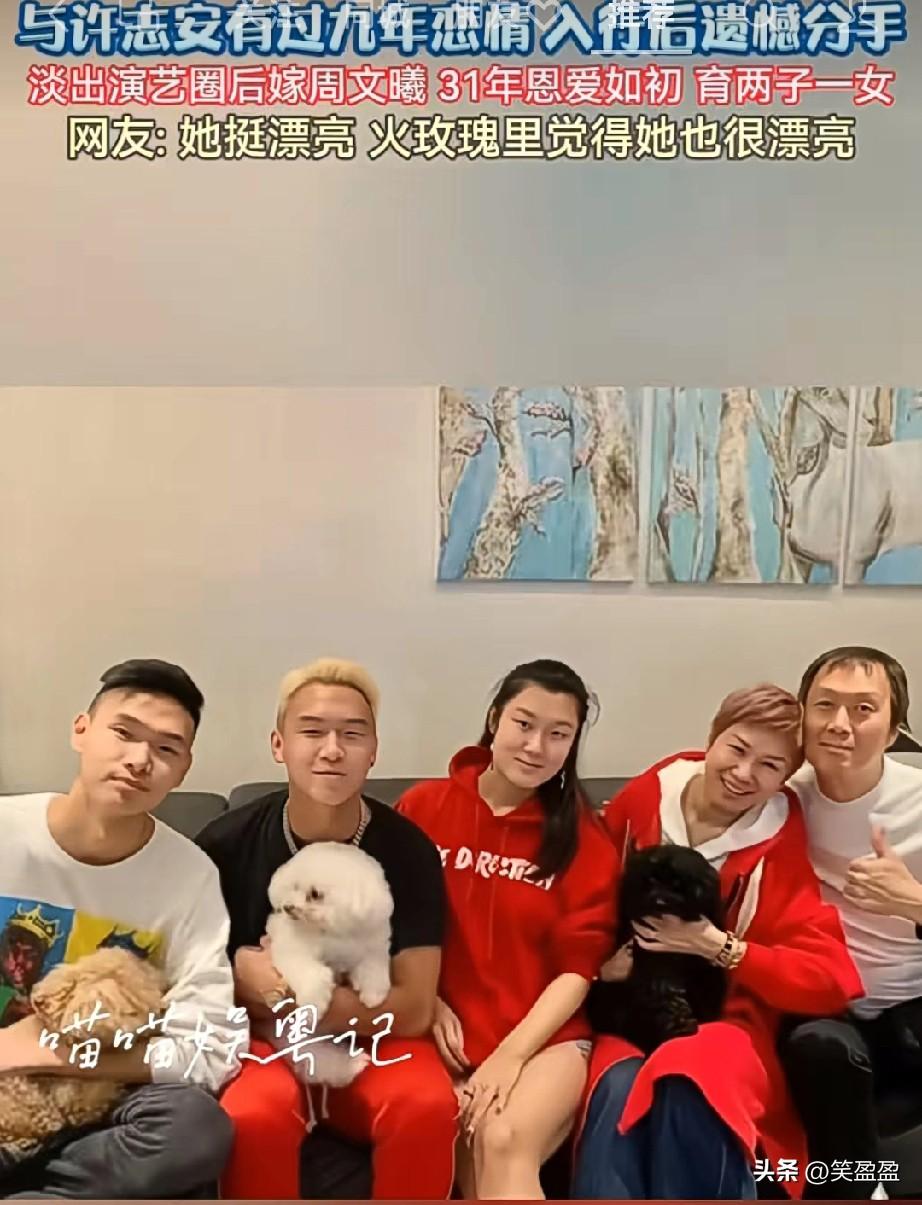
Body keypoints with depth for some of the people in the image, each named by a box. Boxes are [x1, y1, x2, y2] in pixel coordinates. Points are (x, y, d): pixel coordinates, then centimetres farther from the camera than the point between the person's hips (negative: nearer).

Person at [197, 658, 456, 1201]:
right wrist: (240, 972, -19)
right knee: (256, 1116, -34)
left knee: (429, 1107, -31)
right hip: (258, 1039, 0)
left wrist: (284, 991, -20)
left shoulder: (408, 849, -11)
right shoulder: (226, 844, -10)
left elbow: (413, 1010, -12)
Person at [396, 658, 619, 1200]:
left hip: (544, 1037, 0)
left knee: (504, 1144, -30)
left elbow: (577, 969, 0)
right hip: (443, 1034, 0)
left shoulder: (586, 839, 3)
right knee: (467, 1148, -28)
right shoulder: (424, 807, 2)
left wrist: (511, 1054, -12)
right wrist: (429, 1005, -8)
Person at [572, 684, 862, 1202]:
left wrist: (718, 947, -18)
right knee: (619, 1091, -34)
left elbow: (831, 979, -11)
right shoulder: (642, 802, -4)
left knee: (689, 1083, -36)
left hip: (727, 1021, 0)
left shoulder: (780, 847, -5)